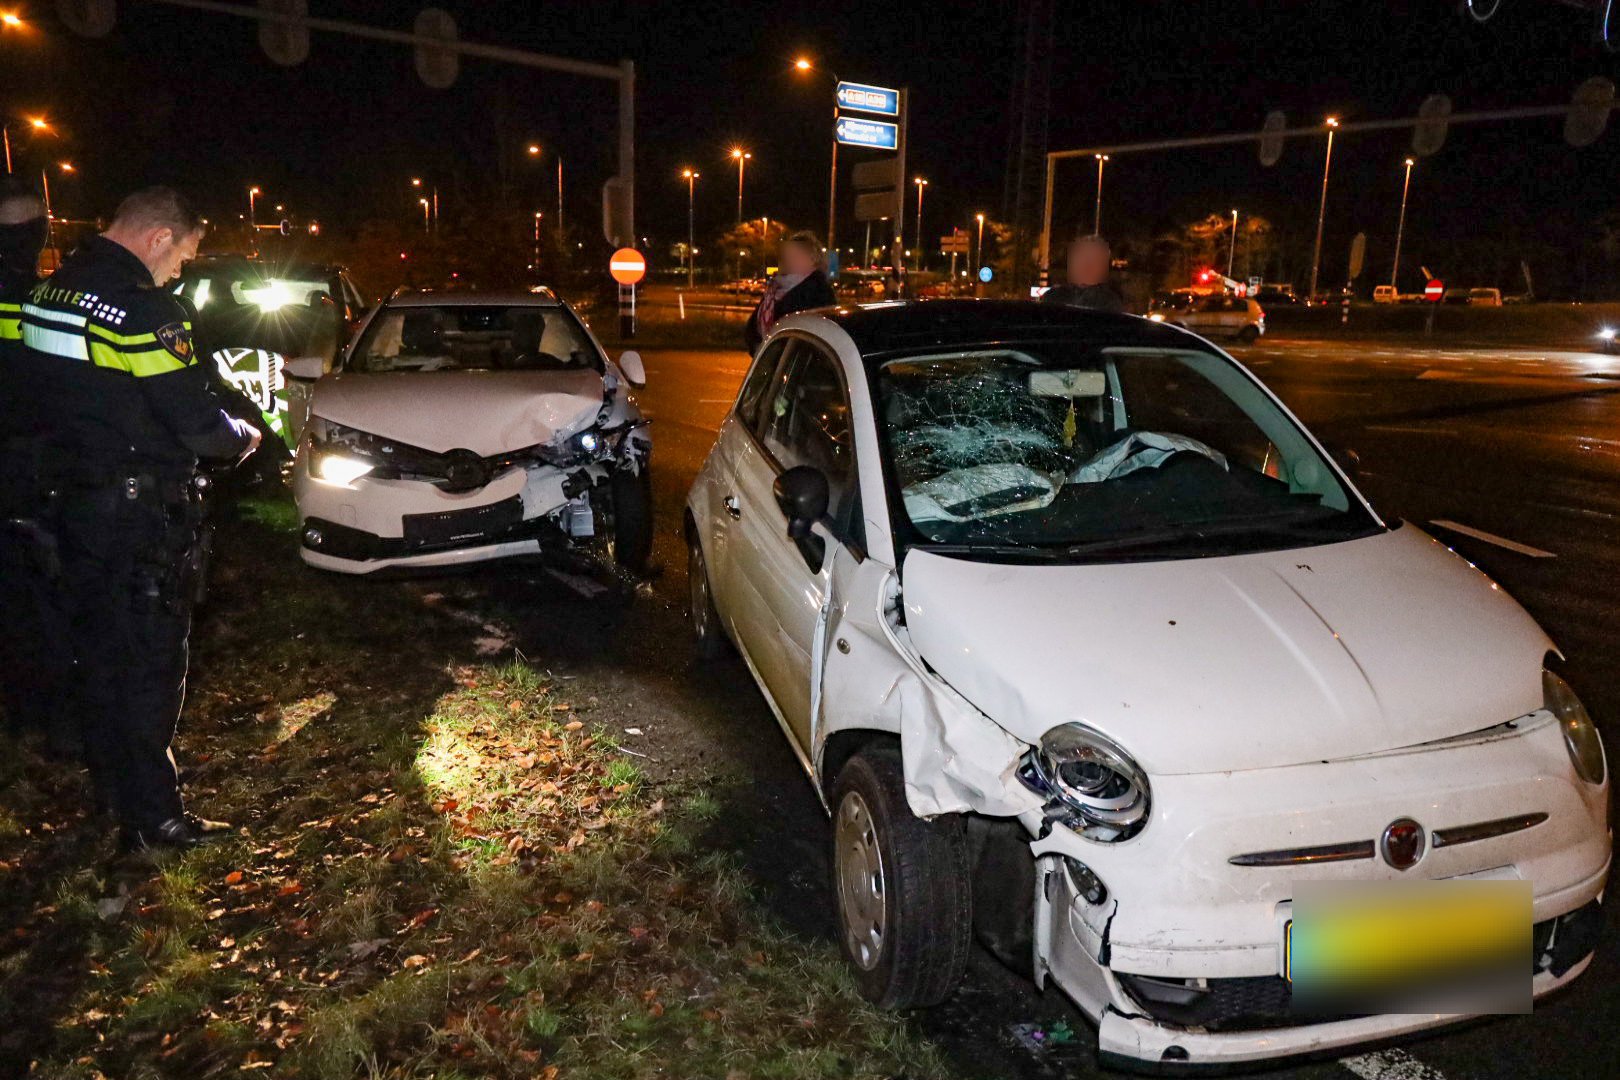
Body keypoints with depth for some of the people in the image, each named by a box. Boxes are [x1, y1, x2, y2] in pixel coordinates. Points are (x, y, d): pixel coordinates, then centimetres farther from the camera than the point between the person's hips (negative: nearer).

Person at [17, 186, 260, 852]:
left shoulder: (47, 293, 7)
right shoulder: (143, 308, -19)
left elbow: (52, 397, 13)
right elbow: (196, 421, -18)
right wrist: (244, 439, 0)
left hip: (73, 503, 8)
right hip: (142, 514, -8)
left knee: (98, 654, 17)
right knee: (151, 662, 2)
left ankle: (117, 798, 31)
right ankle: (154, 817, 10)